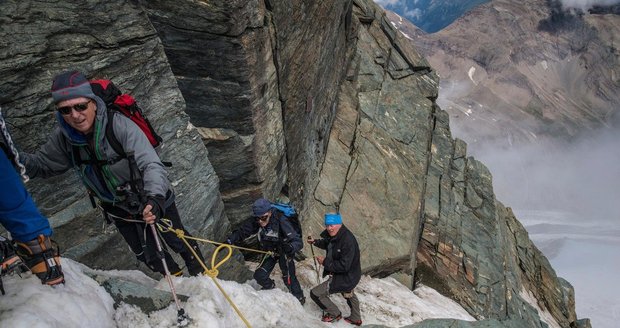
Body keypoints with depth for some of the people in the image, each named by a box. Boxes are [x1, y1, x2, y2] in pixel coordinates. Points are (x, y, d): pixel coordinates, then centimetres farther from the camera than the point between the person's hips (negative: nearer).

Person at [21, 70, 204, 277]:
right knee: (148, 256, 21)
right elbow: (42, 164, 1)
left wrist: (155, 198, -54)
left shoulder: (120, 125, -32)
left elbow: (151, 165, -37)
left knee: (178, 241, 16)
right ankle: (175, 278, 49)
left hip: (154, 199, -5)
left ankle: (200, 274, 44)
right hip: (117, 210, 5)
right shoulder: (63, 137, -15)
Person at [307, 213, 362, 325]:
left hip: (346, 277, -10)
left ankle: (334, 314, 16)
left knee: (315, 294, -7)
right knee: (349, 294, 35)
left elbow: (344, 266, -35)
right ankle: (356, 319, 61)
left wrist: (325, 262, -26)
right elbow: (327, 243, 15)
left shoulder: (348, 241, -35)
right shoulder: (333, 235, -8)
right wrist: (315, 242, -2)